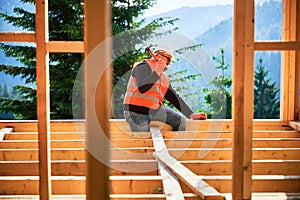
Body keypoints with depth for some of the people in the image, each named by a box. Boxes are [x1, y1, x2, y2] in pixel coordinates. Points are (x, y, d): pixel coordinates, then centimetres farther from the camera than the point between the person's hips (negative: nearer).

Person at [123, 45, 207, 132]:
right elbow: (142, 88, -29)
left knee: (180, 120, -6)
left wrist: (192, 115, 6)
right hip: (137, 112, -7)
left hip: (154, 110, 7)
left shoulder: (164, 79, 12)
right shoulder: (144, 67, -11)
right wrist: (157, 72, -28)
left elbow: (174, 98, 13)